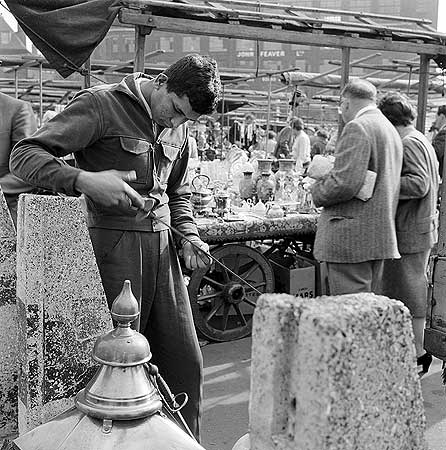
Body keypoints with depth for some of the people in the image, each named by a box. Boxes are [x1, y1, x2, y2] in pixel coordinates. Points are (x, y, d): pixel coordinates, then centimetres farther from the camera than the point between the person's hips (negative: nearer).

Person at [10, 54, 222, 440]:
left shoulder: (179, 127, 15)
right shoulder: (101, 104, -6)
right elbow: (24, 155, -10)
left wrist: (188, 233, 9)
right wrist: (85, 180, -27)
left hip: (161, 246, 6)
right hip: (114, 242, -6)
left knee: (186, 361, 8)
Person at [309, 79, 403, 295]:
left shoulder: (357, 127, -12)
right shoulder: (391, 130, 18)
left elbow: (345, 184, -22)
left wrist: (317, 189, -3)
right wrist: (325, 174, 20)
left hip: (352, 238, -10)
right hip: (379, 236, 10)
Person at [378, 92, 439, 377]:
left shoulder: (408, 143, -15)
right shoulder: (423, 141, 16)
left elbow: (419, 184, -25)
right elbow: (435, 181, 21)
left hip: (410, 231, -10)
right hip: (424, 226, 10)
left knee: (409, 292, -2)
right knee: (415, 287, 17)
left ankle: (417, 355, 7)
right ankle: (416, 349, 28)